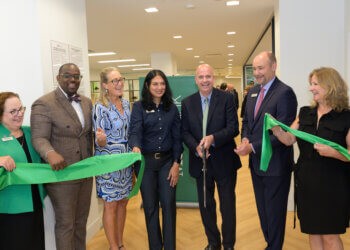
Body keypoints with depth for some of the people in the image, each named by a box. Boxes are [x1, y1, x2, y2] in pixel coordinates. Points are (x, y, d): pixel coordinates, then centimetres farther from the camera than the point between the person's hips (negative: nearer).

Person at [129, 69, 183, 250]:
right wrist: (135, 147, -40)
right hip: (145, 161, -1)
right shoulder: (139, 107, -3)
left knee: (168, 204, 2)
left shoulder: (171, 107, 4)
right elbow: (135, 130, -18)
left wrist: (176, 164, -3)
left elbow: (177, 137, 3)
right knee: (150, 206, 9)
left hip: (167, 160, 1)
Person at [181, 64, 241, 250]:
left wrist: (213, 138, -28)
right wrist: (196, 147, -19)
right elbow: (185, 132, 0)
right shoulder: (187, 103, 2)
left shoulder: (226, 98, -7)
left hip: (224, 161, -2)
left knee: (228, 205, 12)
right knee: (205, 205, 17)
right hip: (200, 161, 3)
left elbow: (233, 128, -12)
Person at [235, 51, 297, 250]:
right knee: (262, 210, 21)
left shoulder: (285, 93, -16)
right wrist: (245, 139, -5)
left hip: (275, 164, -7)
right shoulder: (253, 92, 9)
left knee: (275, 212, 10)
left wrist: (253, 147, -21)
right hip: (256, 162, 8)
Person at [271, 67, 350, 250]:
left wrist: (333, 152, -26)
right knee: (312, 232, 17)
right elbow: (288, 139, 1)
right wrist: (275, 127, -16)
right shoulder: (305, 113, 5)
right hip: (306, 182, 5)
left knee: (329, 235, 8)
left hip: (332, 185, -5)